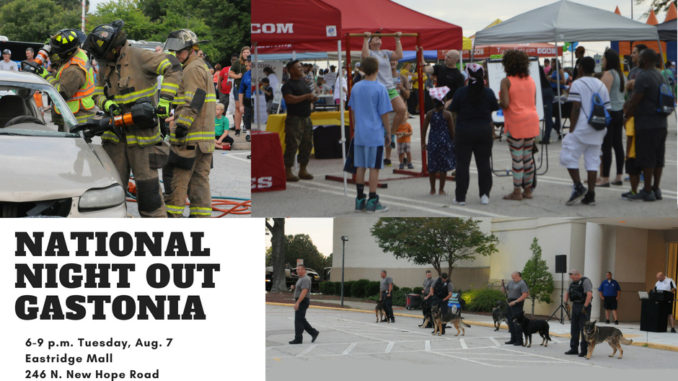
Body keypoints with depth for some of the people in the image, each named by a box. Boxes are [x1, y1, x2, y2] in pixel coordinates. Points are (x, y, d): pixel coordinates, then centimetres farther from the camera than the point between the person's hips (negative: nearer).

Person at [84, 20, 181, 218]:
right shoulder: (106, 64, 10)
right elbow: (98, 93, 14)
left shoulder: (138, 57, -11)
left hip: (141, 133, -6)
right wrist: (106, 104, -11)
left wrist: (165, 99, -24)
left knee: (147, 184, -3)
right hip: (115, 134, 6)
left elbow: (173, 67, -16)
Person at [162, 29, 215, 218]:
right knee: (200, 179, 9)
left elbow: (193, 101, -20)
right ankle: (201, 217, 8)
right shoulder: (203, 68, 22)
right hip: (205, 136, 10)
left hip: (190, 136, -10)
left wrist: (183, 125, -24)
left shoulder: (193, 69, -10)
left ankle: (171, 215, -8)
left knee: (177, 177, -8)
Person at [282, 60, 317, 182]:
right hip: (294, 119, -8)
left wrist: (313, 98, 1)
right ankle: (288, 172, -4)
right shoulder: (288, 85, -9)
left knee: (307, 144, 10)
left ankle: (303, 170, 19)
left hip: (306, 118, 8)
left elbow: (311, 96, 26)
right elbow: (289, 99, -24)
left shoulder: (304, 82, 16)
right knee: (292, 145, -9)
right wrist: (306, 96, -22)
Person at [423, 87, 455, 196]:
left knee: (432, 167, 11)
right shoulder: (447, 114, -8)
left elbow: (424, 129, 1)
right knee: (444, 167, 6)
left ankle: (432, 189, 17)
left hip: (432, 142, 2)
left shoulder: (429, 114, -3)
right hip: (445, 142, -2)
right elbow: (452, 131, -6)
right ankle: (441, 189, 8)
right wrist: (453, 142, 7)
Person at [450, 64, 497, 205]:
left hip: (464, 131, -2)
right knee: (484, 163, 9)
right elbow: (494, 109, 4)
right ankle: (485, 195, 7)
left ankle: (460, 196, 6)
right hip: (484, 131, 2)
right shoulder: (488, 92, -5)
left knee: (462, 163, 5)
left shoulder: (461, 92, -10)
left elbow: (453, 111, -4)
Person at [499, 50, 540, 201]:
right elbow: (534, 103, 13)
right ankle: (528, 190, 15)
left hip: (516, 122, -6)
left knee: (517, 157, -3)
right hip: (532, 120, 6)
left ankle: (517, 191, -1)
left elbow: (505, 104, -18)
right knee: (528, 156, 11)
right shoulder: (530, 80, 10)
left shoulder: (506, 81, -10)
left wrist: (498, 102, 3)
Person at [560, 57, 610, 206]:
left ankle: (578, 187, -7)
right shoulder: (601, 85, 12)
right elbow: (607, 108, 11)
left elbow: (576, 108, -12)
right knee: (592, 160, 6)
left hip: (581, 127, -6)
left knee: (568, 155, 3)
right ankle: (590, 194, 3)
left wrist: (572, 129, -9)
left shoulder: (577, 84, -6)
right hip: (598, 131, 6)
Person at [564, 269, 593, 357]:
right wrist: (565, 302, 6)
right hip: (575, 306, 8)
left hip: (584, 307, -8)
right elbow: (567, 293, 23)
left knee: (584, 329, -6)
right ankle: (574, 349, 16)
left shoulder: (585, 281, -12)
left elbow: (589, 294, -23)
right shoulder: (573, 283, 13)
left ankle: (584, 350, -3)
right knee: (574, 328, 10)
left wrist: (585, 307, -25)